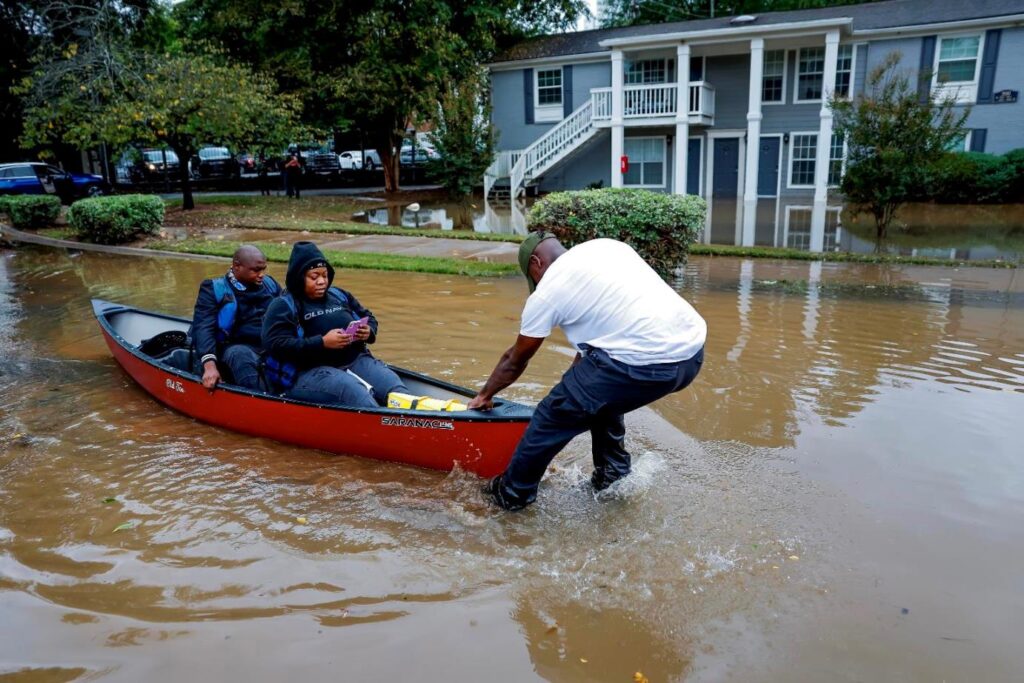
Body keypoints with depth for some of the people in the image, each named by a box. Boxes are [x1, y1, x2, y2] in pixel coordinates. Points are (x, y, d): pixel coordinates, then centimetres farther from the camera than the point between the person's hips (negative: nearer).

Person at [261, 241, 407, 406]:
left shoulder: (340, 295, 17)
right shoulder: (283, 306, 0)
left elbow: (369, 318, 26)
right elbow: (276, 345, -12)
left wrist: (369, 332, -1)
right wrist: (322, 343, -20)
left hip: (355, 361, 6)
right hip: (308, 372, -5)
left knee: (393, 385, -20)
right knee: (354, 391, -34)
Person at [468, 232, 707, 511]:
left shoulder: (546, 292, 4)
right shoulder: (607, 245, 21)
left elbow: (515, 361, 18)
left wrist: (484, 395, 36)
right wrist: (577, 376, 37)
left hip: (644, 363, -8)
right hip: (693, 349, 8)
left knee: (553, 416, 9)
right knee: (599, 389, 31)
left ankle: (512, 494, 26)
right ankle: (612, 475, 39)